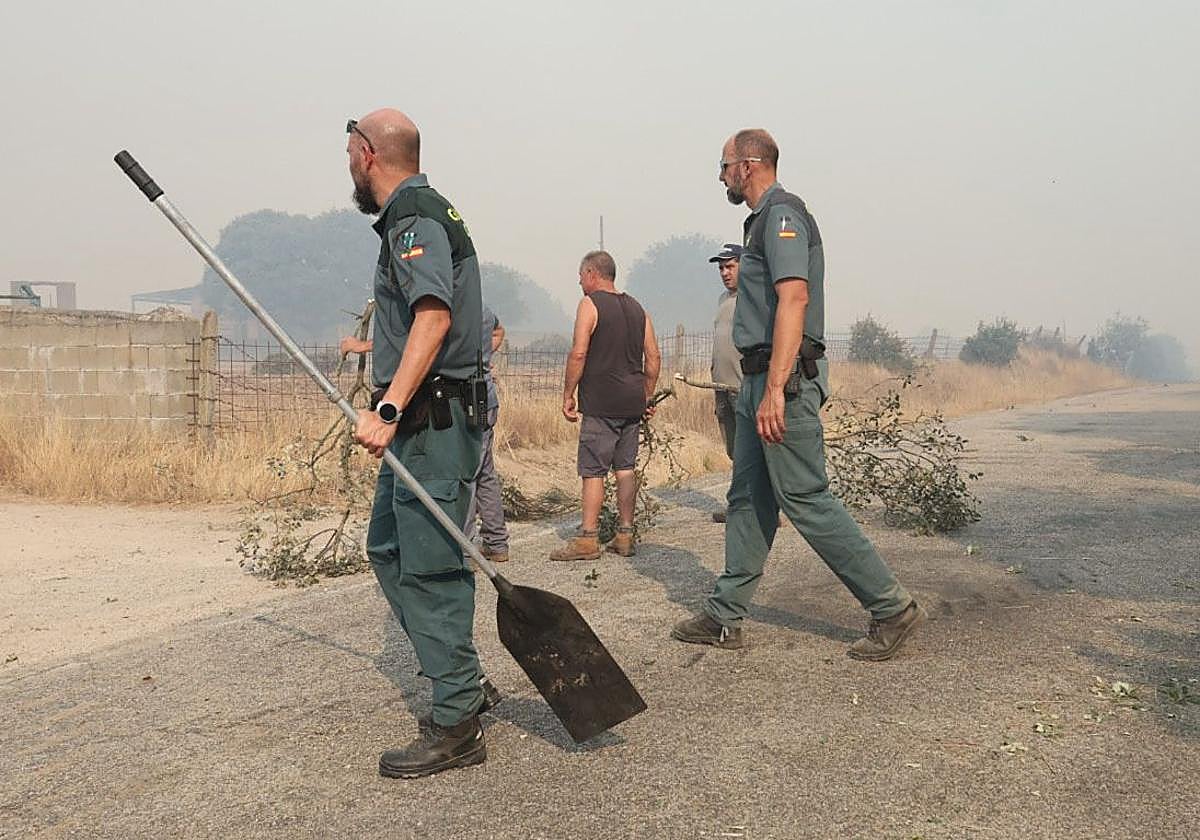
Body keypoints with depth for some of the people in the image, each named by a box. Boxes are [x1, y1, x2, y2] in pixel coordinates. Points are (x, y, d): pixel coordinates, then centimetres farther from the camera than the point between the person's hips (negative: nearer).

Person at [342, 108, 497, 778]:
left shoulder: (413, 217, -13)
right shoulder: (423, 211, 21)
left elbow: (434, 314, -29)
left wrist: (389, 409, -35)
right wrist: (380, 348, 45)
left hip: (432, 420, -11)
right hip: (421, 419, 11)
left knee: (429, 567, -6)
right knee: (388, 548, 17)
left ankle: (457, 726, 3)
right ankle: (464, 680, 26)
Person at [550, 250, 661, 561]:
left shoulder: (590, 304, -5)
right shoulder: (636, 308, 15)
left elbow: (578, 354, -14)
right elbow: (654, 357, 13)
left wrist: (568, 395, -7)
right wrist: (647, 397, 20)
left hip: (601, 404, -6)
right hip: (632, 402, 7)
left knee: (593, 470, -4)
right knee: (626, 468, 10)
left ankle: (588, 539, -4)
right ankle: (625, 536, 14)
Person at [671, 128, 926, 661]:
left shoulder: (781, 215, -10)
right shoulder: (764, 219, 21)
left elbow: (794, 299, -23)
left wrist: (775, 389, -29)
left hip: (783, 379, -10)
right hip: (760, 379, 11)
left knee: (805, 498, -8)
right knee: (748, 498, 11)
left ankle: (893, 607, 2)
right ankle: (724, 617, 17)